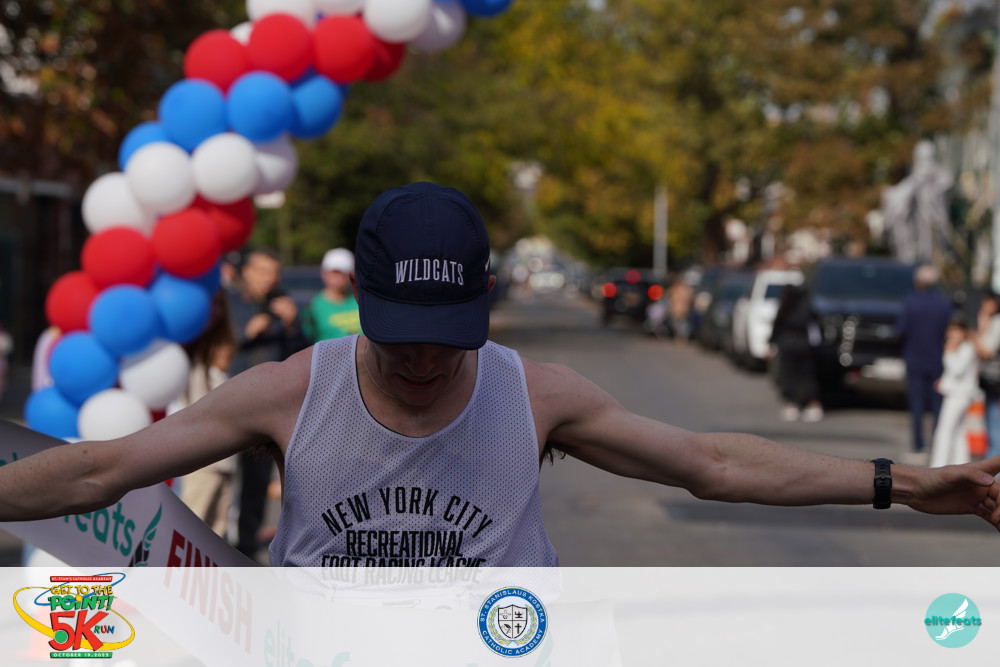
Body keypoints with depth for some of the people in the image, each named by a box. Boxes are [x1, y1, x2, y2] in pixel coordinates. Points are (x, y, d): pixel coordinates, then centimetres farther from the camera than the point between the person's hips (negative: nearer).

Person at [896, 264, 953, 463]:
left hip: (915, 359, -1)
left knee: (916, 406, 5)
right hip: (938, 362, 1)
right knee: (938, 405, 8)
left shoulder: (910, 303, -11)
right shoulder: (946, 305, -6)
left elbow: (901, 330, -13)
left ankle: (919, 448, 3)